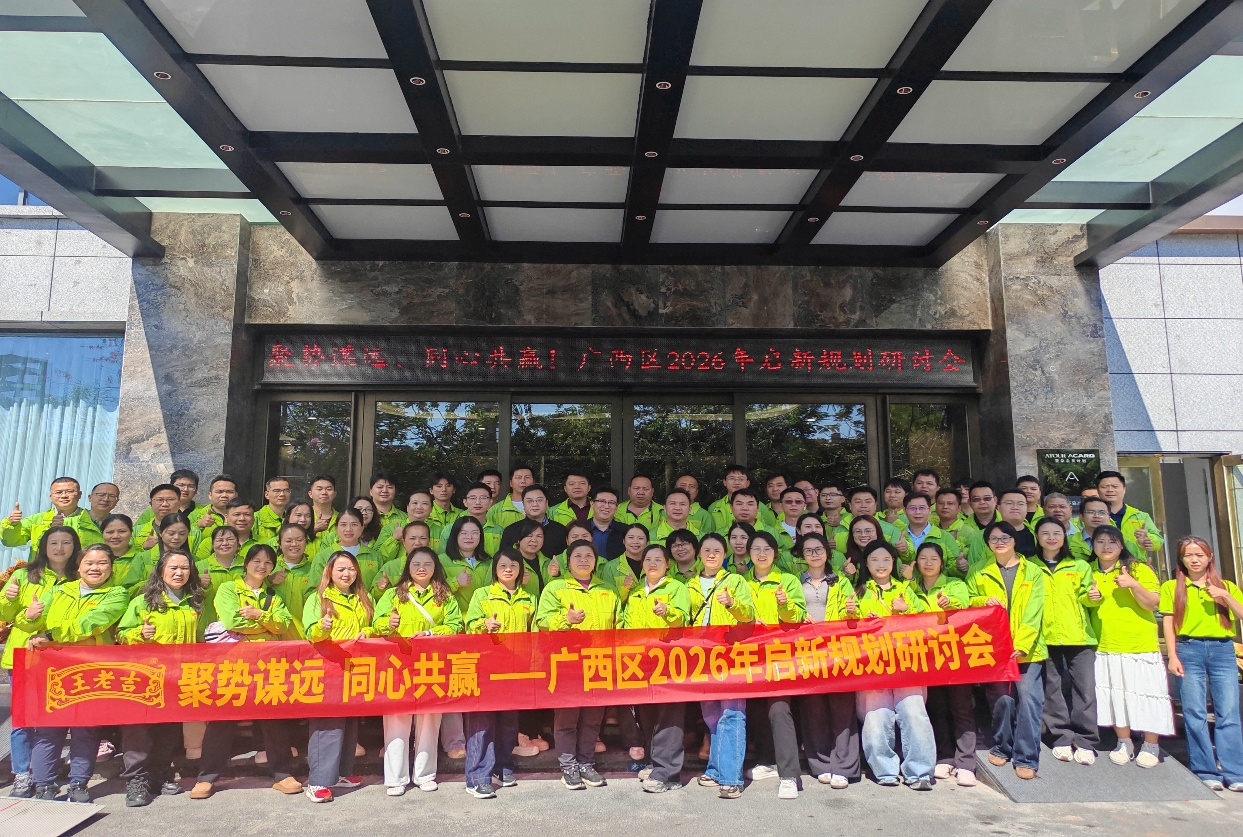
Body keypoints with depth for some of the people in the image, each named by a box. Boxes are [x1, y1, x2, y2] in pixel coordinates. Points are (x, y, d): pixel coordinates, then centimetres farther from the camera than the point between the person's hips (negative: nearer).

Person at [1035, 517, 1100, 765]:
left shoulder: (1080, 566, 11)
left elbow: (1085, 597, 10)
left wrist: (1093, 597, -11)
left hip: (1079, 636, 0)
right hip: (1047, 637, 0)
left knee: (1084, 688, -3)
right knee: (1053, 689, 4)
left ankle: (1085, 742, 5)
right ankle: (1062, 739, 13)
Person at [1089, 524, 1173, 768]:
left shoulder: (1138, 569, -1)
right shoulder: (1089, 573, 9)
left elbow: (1152, 603, -7)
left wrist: (1133, 585, -22)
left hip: (1140, 645, -3)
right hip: (1105, 648, 3)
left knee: (1144, 693, 1)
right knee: (1115, 695, 6)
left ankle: (1151, 746, 16)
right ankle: (1124, 743, 20)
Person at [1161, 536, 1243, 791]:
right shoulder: (1172, 587, 8)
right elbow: (1168, 623, 3)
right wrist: (1173, 656, -4)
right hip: (1189, 650, -1)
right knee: (1195, 713, -2)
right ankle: (1206, 771, 4)